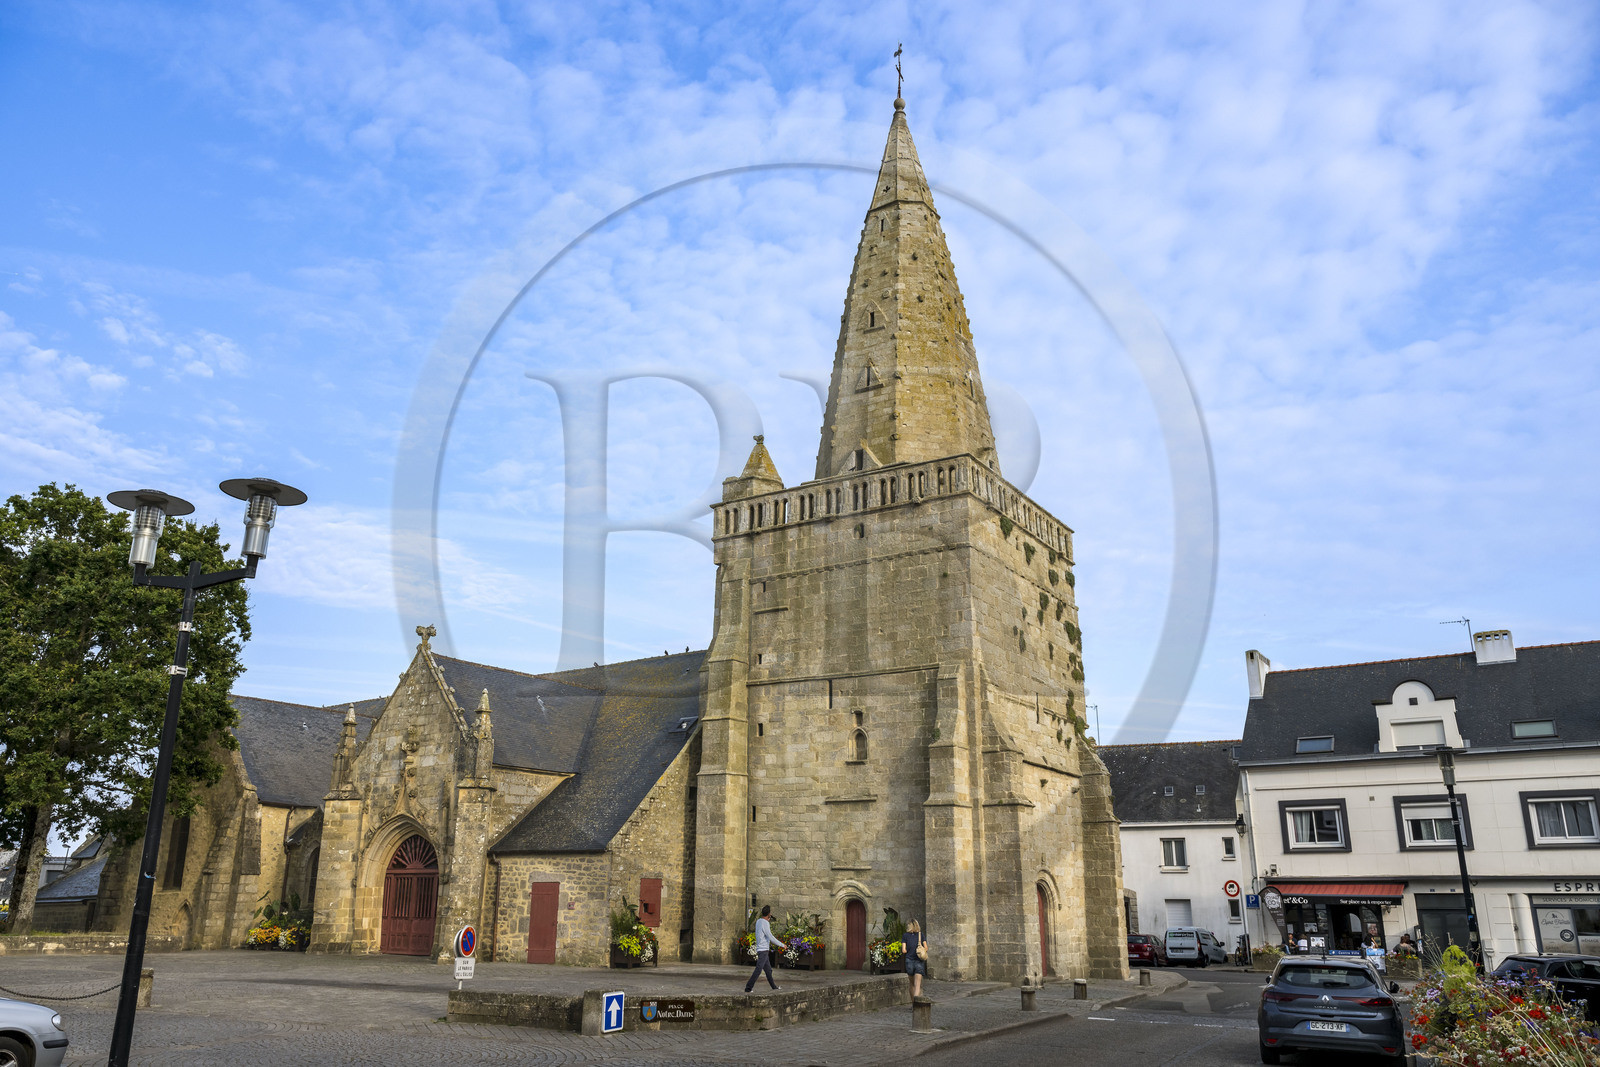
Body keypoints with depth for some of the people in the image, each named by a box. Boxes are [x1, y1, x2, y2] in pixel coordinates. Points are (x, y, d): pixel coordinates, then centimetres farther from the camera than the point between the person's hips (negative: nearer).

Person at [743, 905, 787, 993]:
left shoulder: (758, 921, 10)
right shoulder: (765, 923, -16)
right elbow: (771, 937, -18)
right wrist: (782, 945, -9)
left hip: (764, 950, 9)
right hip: (763, 950, -9)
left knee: (768, 969, 16)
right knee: (758, 970, -10)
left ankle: (774, 986, 25)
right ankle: (748, 988, -11)